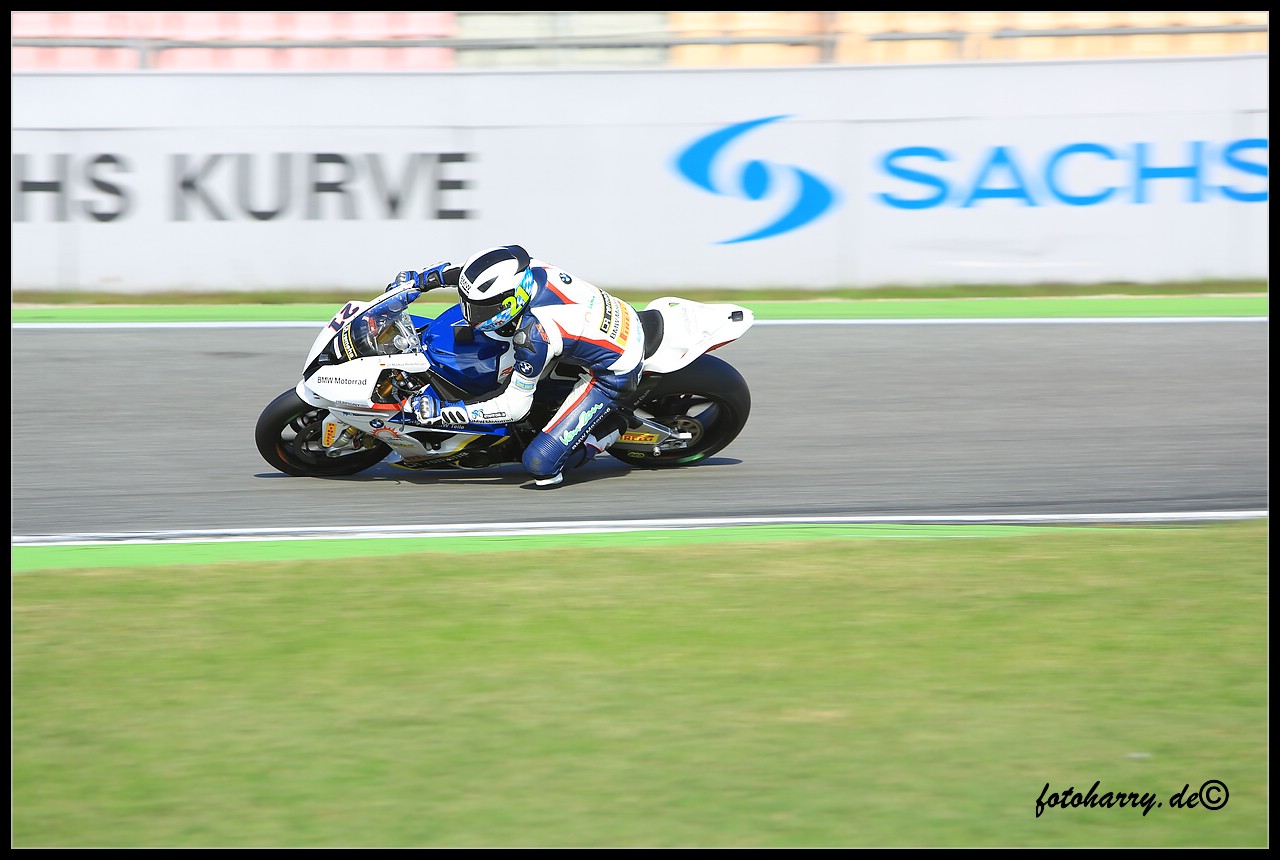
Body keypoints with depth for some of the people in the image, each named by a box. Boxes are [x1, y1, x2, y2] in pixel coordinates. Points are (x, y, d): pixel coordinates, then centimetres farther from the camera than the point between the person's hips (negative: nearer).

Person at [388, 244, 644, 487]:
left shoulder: (534, 335, -35)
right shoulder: (528, 268, -16)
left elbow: (514, 405, -24)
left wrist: (441, 410, -24)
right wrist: (421, 278, 8)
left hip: (613, 375, -8)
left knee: (540, 463, -15)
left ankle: (609, 427, 7)